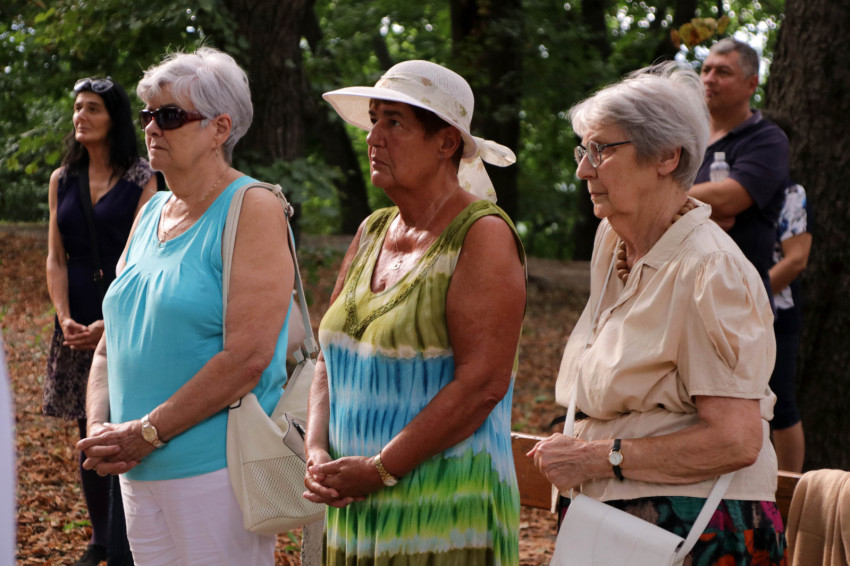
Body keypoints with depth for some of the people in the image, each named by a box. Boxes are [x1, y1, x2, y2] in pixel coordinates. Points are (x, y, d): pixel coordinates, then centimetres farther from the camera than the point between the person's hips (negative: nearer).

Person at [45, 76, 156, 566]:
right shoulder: (62, 181, 10)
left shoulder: (140, 181, -3)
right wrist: (65, 319, -5)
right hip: (78, 323, 5)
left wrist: (110, 324, -15)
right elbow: (56, 259, 8)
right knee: (89, 433, 10)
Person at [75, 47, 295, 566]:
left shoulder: (253, 209, -10)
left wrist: (146, 432, -16)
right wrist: (100, 429, -2)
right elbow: (113, 340, 16)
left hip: (217, 469, -7)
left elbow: (247, 357, -19)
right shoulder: (151, 213, 13)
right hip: (139, 470, 7)